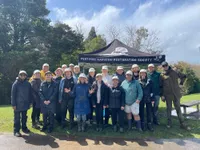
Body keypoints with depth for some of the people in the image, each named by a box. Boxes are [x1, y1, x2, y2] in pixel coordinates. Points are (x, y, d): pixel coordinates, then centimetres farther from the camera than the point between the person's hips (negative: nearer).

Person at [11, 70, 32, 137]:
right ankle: (16, 131, 12)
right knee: (17, 118, 4)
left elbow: (30, 94, 7)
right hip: (18, 104, -4)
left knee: (24, 117, 16)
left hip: (25, 104, 4)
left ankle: (24, 128, 30)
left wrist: (29, 102, 5)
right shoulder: (16, 84, -8)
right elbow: (13, 94, -8)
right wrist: (13, 104, -11)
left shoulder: (28, 84, 1)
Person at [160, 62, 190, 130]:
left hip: (176, 93, 1)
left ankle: (182, 124, 13)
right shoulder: (162, 75, 0)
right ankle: (169, 123, 20)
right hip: (167, 94, -1)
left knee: (178, 108, 6)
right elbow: (161, 86, 1)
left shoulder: (174, 72, 3)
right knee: (169, 108, 9)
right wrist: (162, 95, -3)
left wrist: (181, 83, 7)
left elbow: (183, 76, 18)